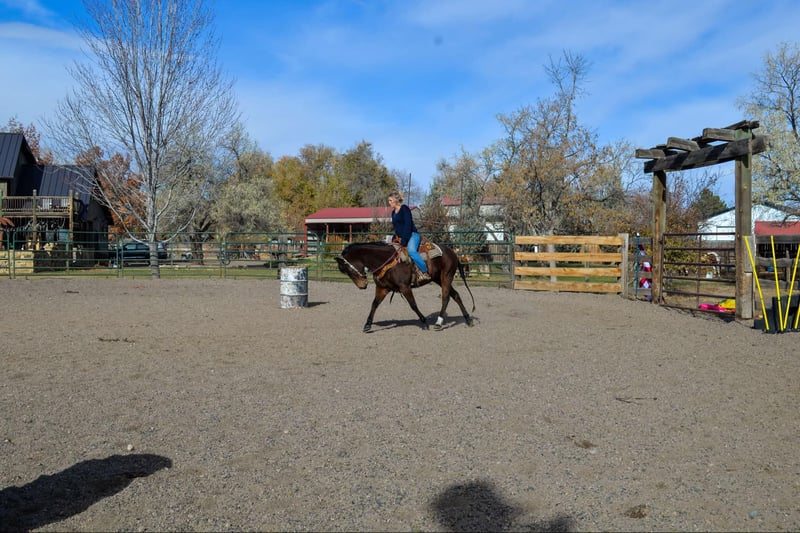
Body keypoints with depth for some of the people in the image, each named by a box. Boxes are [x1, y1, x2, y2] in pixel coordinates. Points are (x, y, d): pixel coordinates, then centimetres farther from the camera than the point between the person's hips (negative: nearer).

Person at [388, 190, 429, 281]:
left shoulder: (404, 209, -9)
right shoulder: (393, 212, 17)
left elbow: (408, 225, -17)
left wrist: (404, 242, -22)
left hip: (412, 235, -10)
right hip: (400, 238, 10)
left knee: (411, 250, -36)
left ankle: (425, 273, -32)